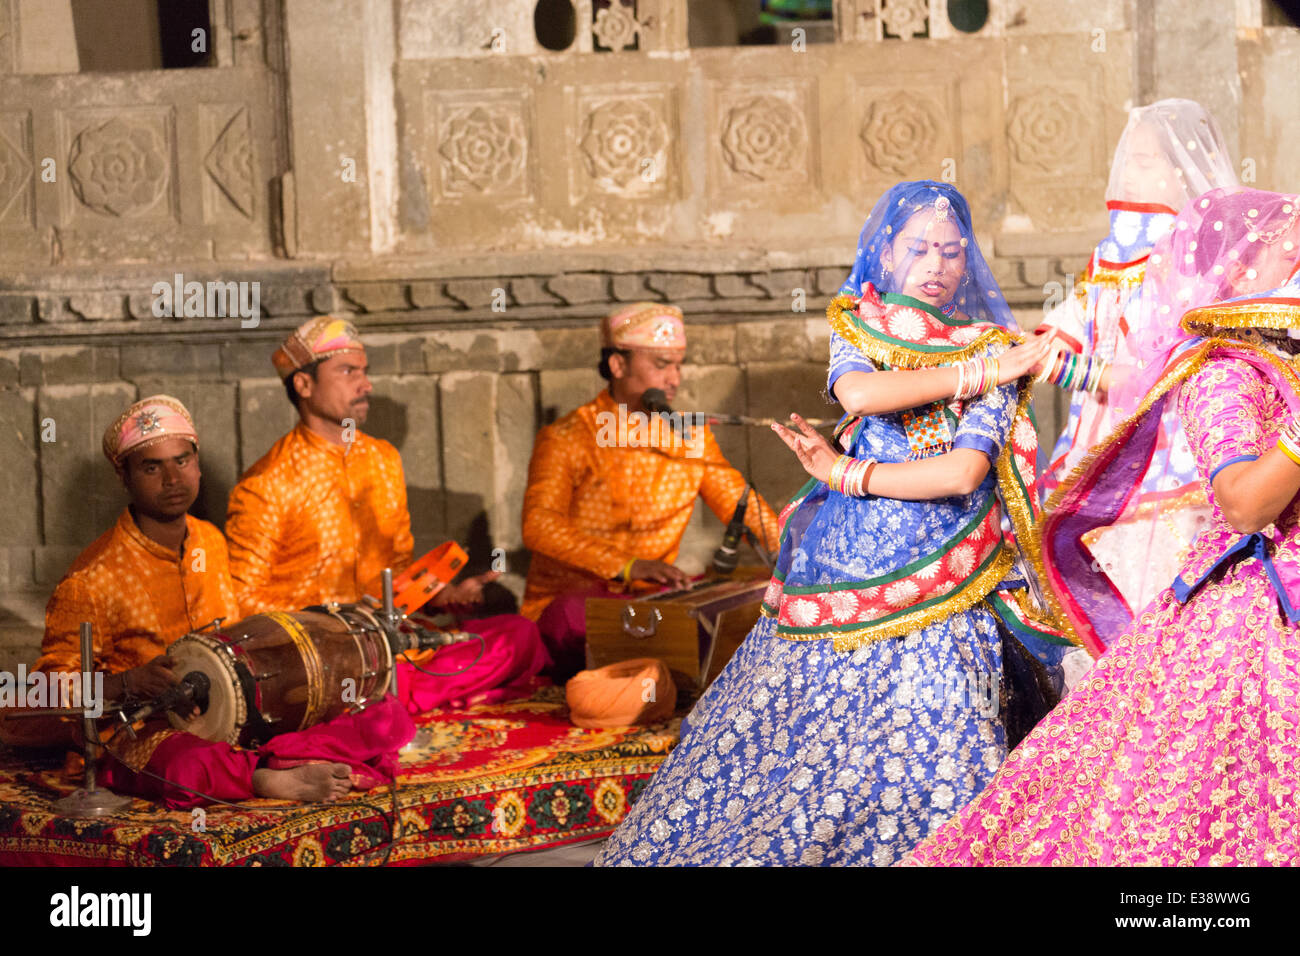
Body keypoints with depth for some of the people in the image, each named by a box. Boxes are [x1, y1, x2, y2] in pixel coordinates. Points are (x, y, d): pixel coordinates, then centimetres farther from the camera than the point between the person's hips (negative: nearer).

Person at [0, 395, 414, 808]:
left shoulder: (211, 543, 11)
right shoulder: (93, 577, -11)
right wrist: (128, 684, -26)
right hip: (146, 731, -7)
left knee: (388, 718, -12)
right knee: (188, 769, -47)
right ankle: (279, 779, -25)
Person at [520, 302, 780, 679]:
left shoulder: (690, 437, 12)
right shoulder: (566, 440, -6)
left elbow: (740, 503, 10)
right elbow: (539, 525, -21)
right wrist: (627, 566, -33)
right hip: (570, 600, -5)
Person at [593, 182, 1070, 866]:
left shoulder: (990, 348, 2)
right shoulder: (856, 325, 10)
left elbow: (965, 473, -11)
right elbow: (857, 393, -14)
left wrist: (845, 473, -11)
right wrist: (977, 374, -14)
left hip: (934, 581, -2)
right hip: (841, 560, 2)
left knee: (920, 756, -10)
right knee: (776, 738, 2)